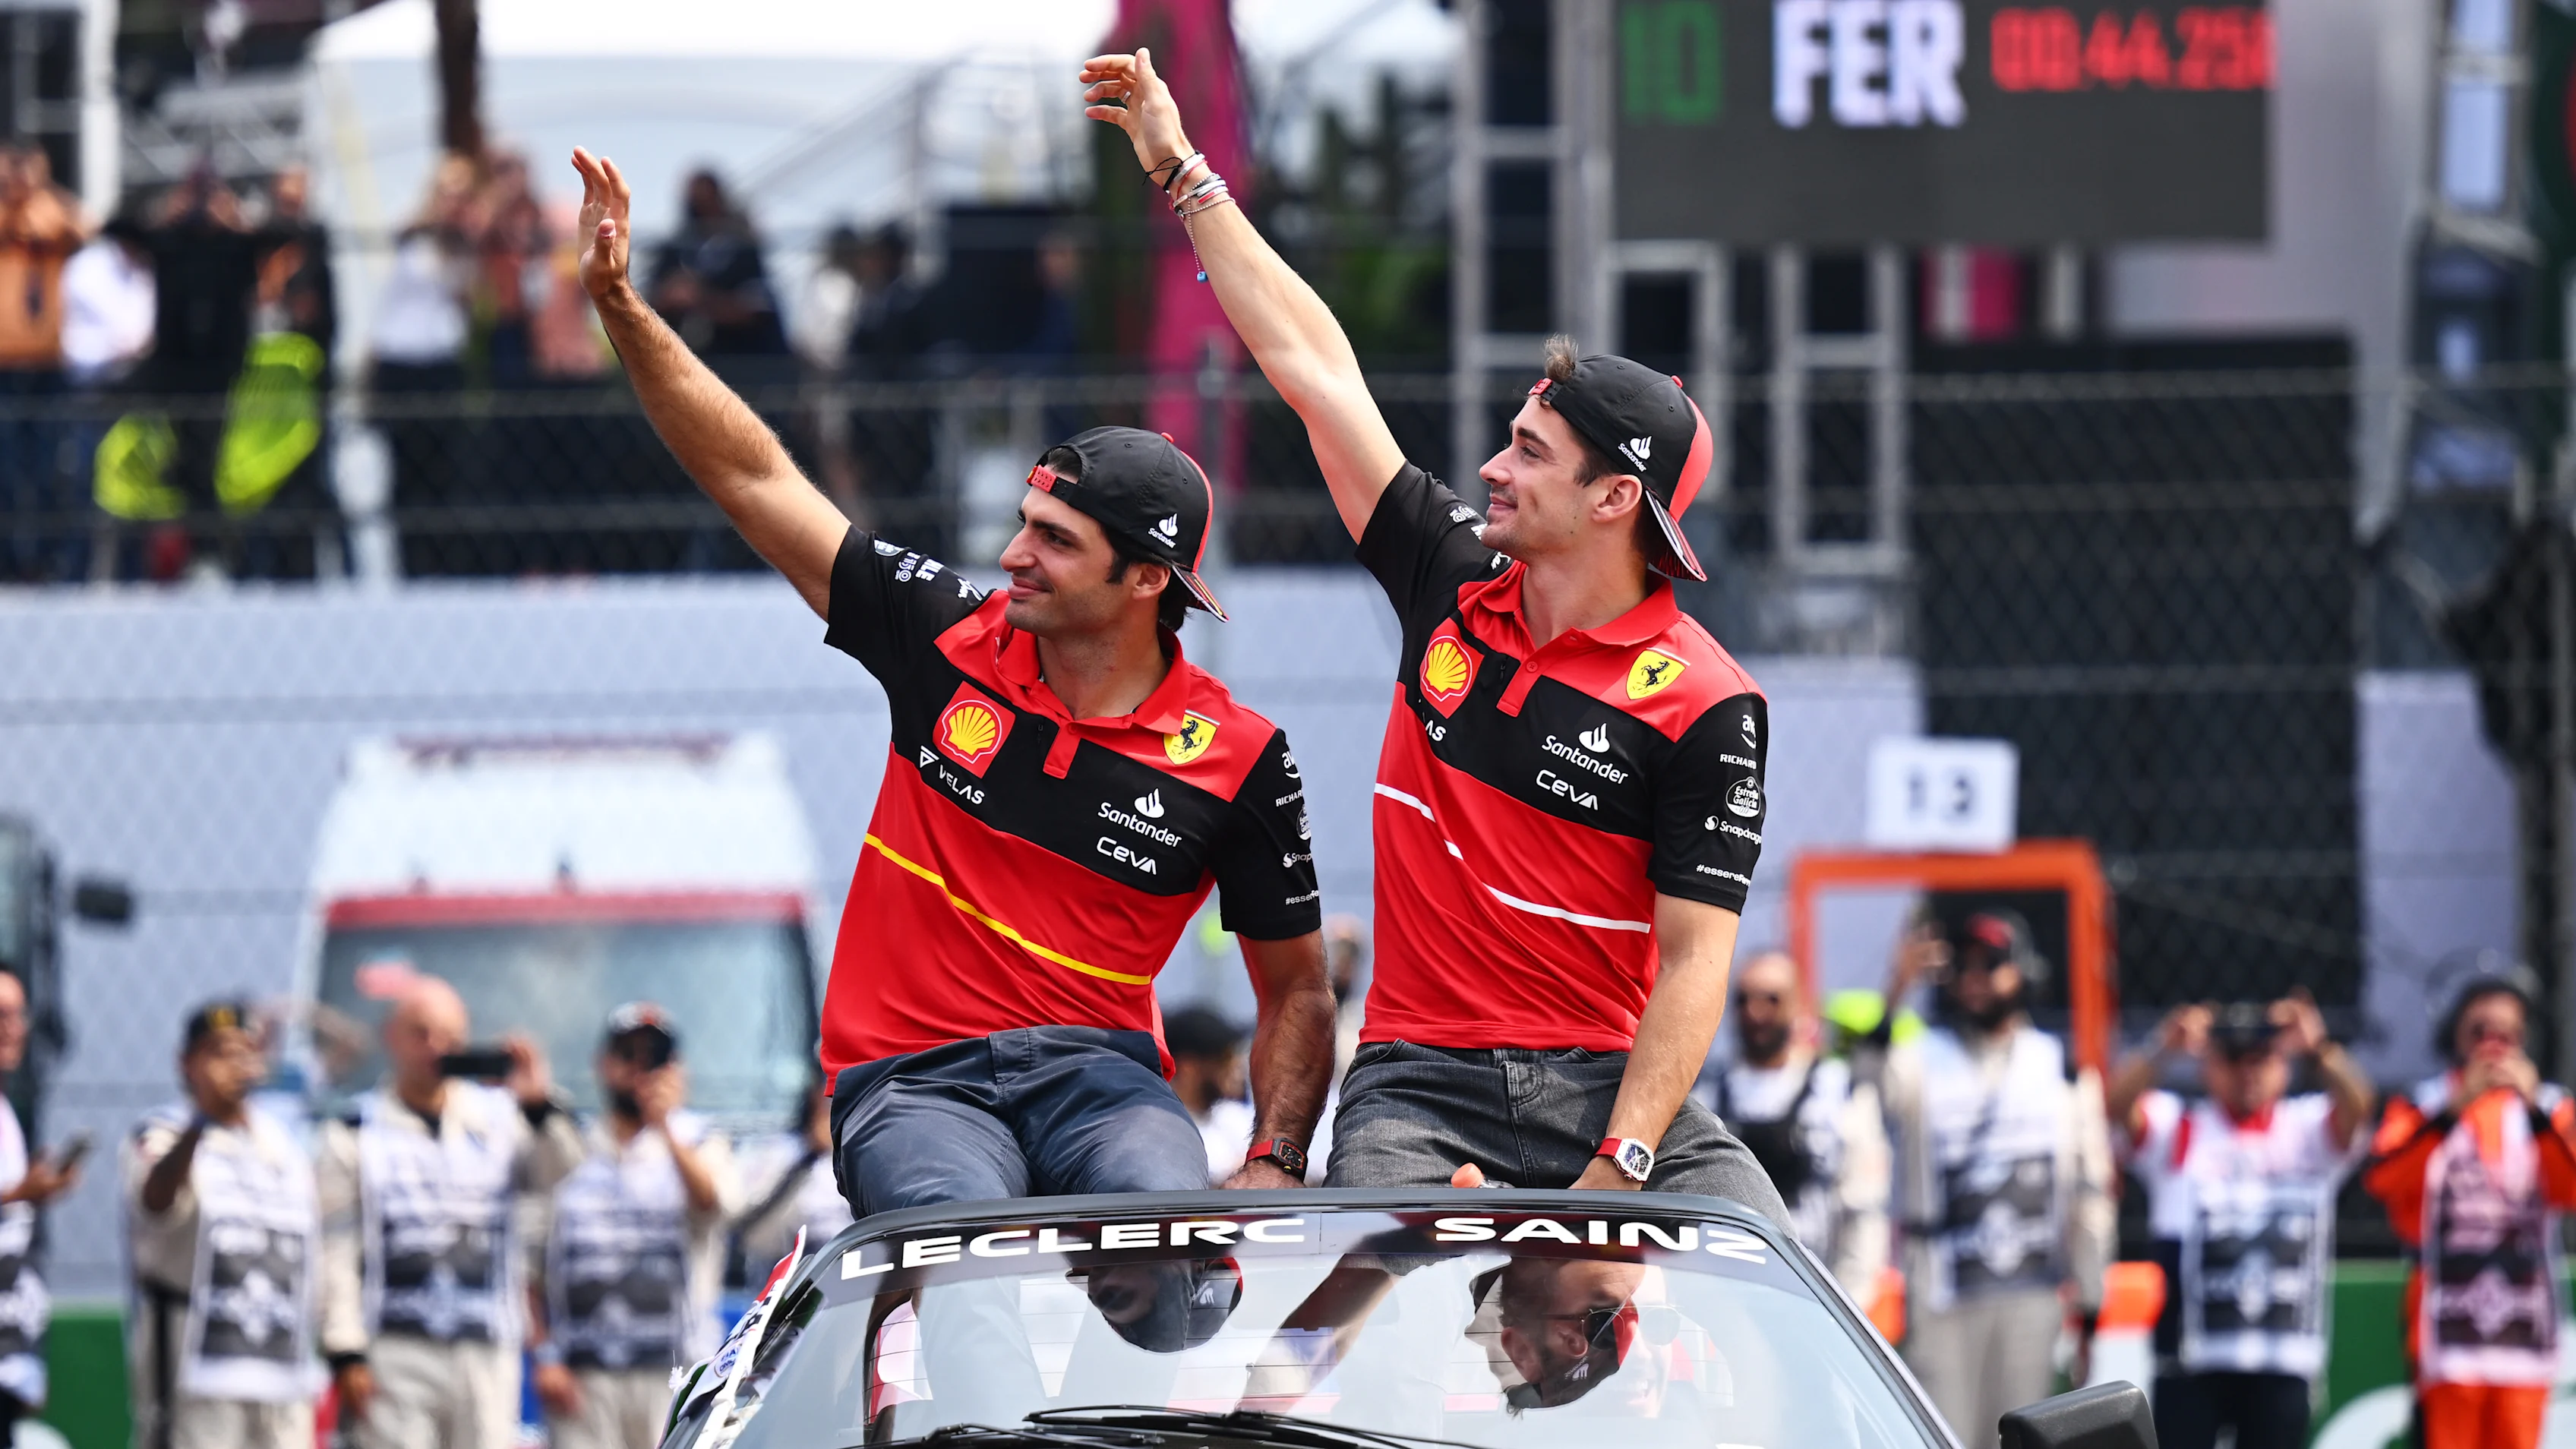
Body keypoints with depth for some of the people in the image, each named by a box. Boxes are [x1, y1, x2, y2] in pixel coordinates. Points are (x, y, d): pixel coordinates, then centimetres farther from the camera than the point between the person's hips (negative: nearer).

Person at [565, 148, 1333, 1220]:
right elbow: (755, 480, 6)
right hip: (913, 1082, 0)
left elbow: (1295, 989, 9)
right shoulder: (949, 640, 4)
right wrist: (620, 306, -3)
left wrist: (1275, 1163, -8)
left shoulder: (1237, 759, 1)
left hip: (1098, 1073, 0)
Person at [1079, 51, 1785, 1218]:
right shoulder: (1457, 586, 8)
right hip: (1419, 1081, 2)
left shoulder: (1703, 705, -6)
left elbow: (1694, 961, -9)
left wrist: (1617, 1168, -20)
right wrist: (1181, 170, 19)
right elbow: (1314, 367, 14)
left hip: (1608, 1083, -2)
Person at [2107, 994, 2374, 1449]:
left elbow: (2356, 1105, -11)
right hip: (2191, 1355, -1)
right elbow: (2120, 1104, -13)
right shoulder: (2175, 1129, 6)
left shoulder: (2309, 1129, 9)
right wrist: (2164, 1053, -35)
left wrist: (2320, 1051, -34)